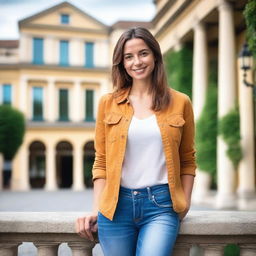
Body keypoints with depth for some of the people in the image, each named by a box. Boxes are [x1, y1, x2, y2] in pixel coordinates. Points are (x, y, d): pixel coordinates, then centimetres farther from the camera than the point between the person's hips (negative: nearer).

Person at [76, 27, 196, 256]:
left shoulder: (180, 103, 4)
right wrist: (96, 210, 2)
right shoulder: (108, 103, 5)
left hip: (161, 205, -1)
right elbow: (101, 162, 8)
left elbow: (187, 160, 10)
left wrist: (185, 203, 1)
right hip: (117, 204, 2)